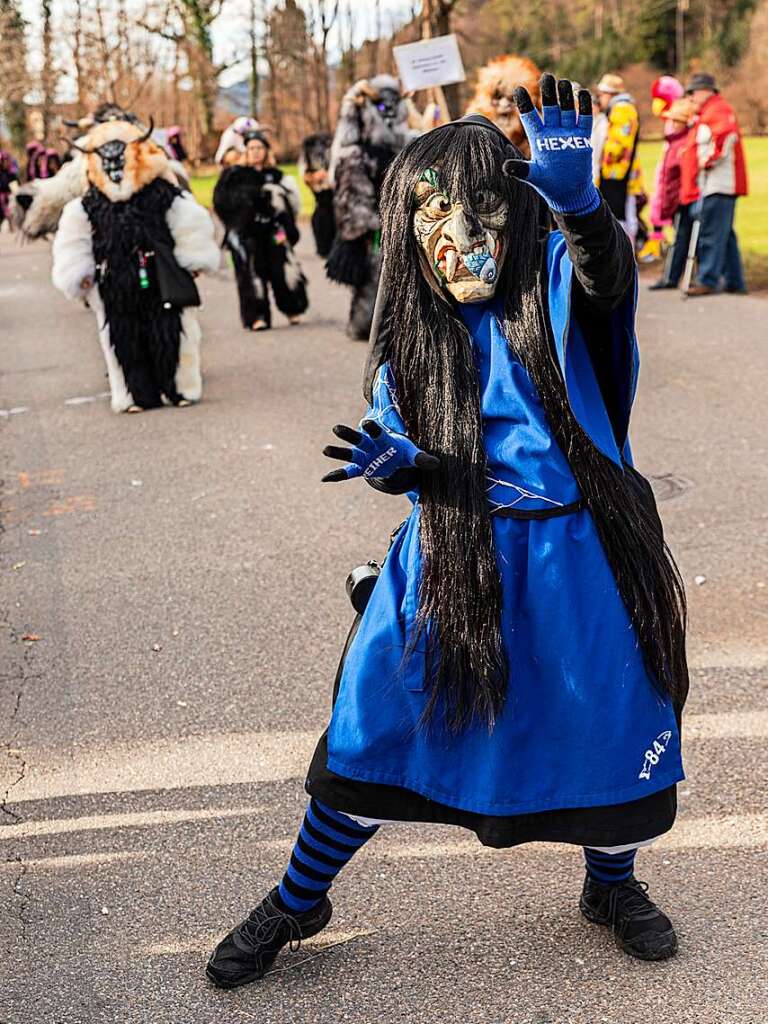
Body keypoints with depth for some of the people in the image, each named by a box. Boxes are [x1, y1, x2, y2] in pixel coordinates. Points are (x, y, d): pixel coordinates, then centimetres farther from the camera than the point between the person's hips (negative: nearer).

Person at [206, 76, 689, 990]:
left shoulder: (554, 282, -10)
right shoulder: (414, 329, -3)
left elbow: (605, 273, -34)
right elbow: (409, 457, 4)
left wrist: (579, 200, -55)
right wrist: (389, 462, -21)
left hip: (577, 554, -1)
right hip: (454, 556, 1)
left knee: (613, 717, 11)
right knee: (378, 719, 4)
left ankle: (611, 884, 42)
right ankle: (297, 901, 25)